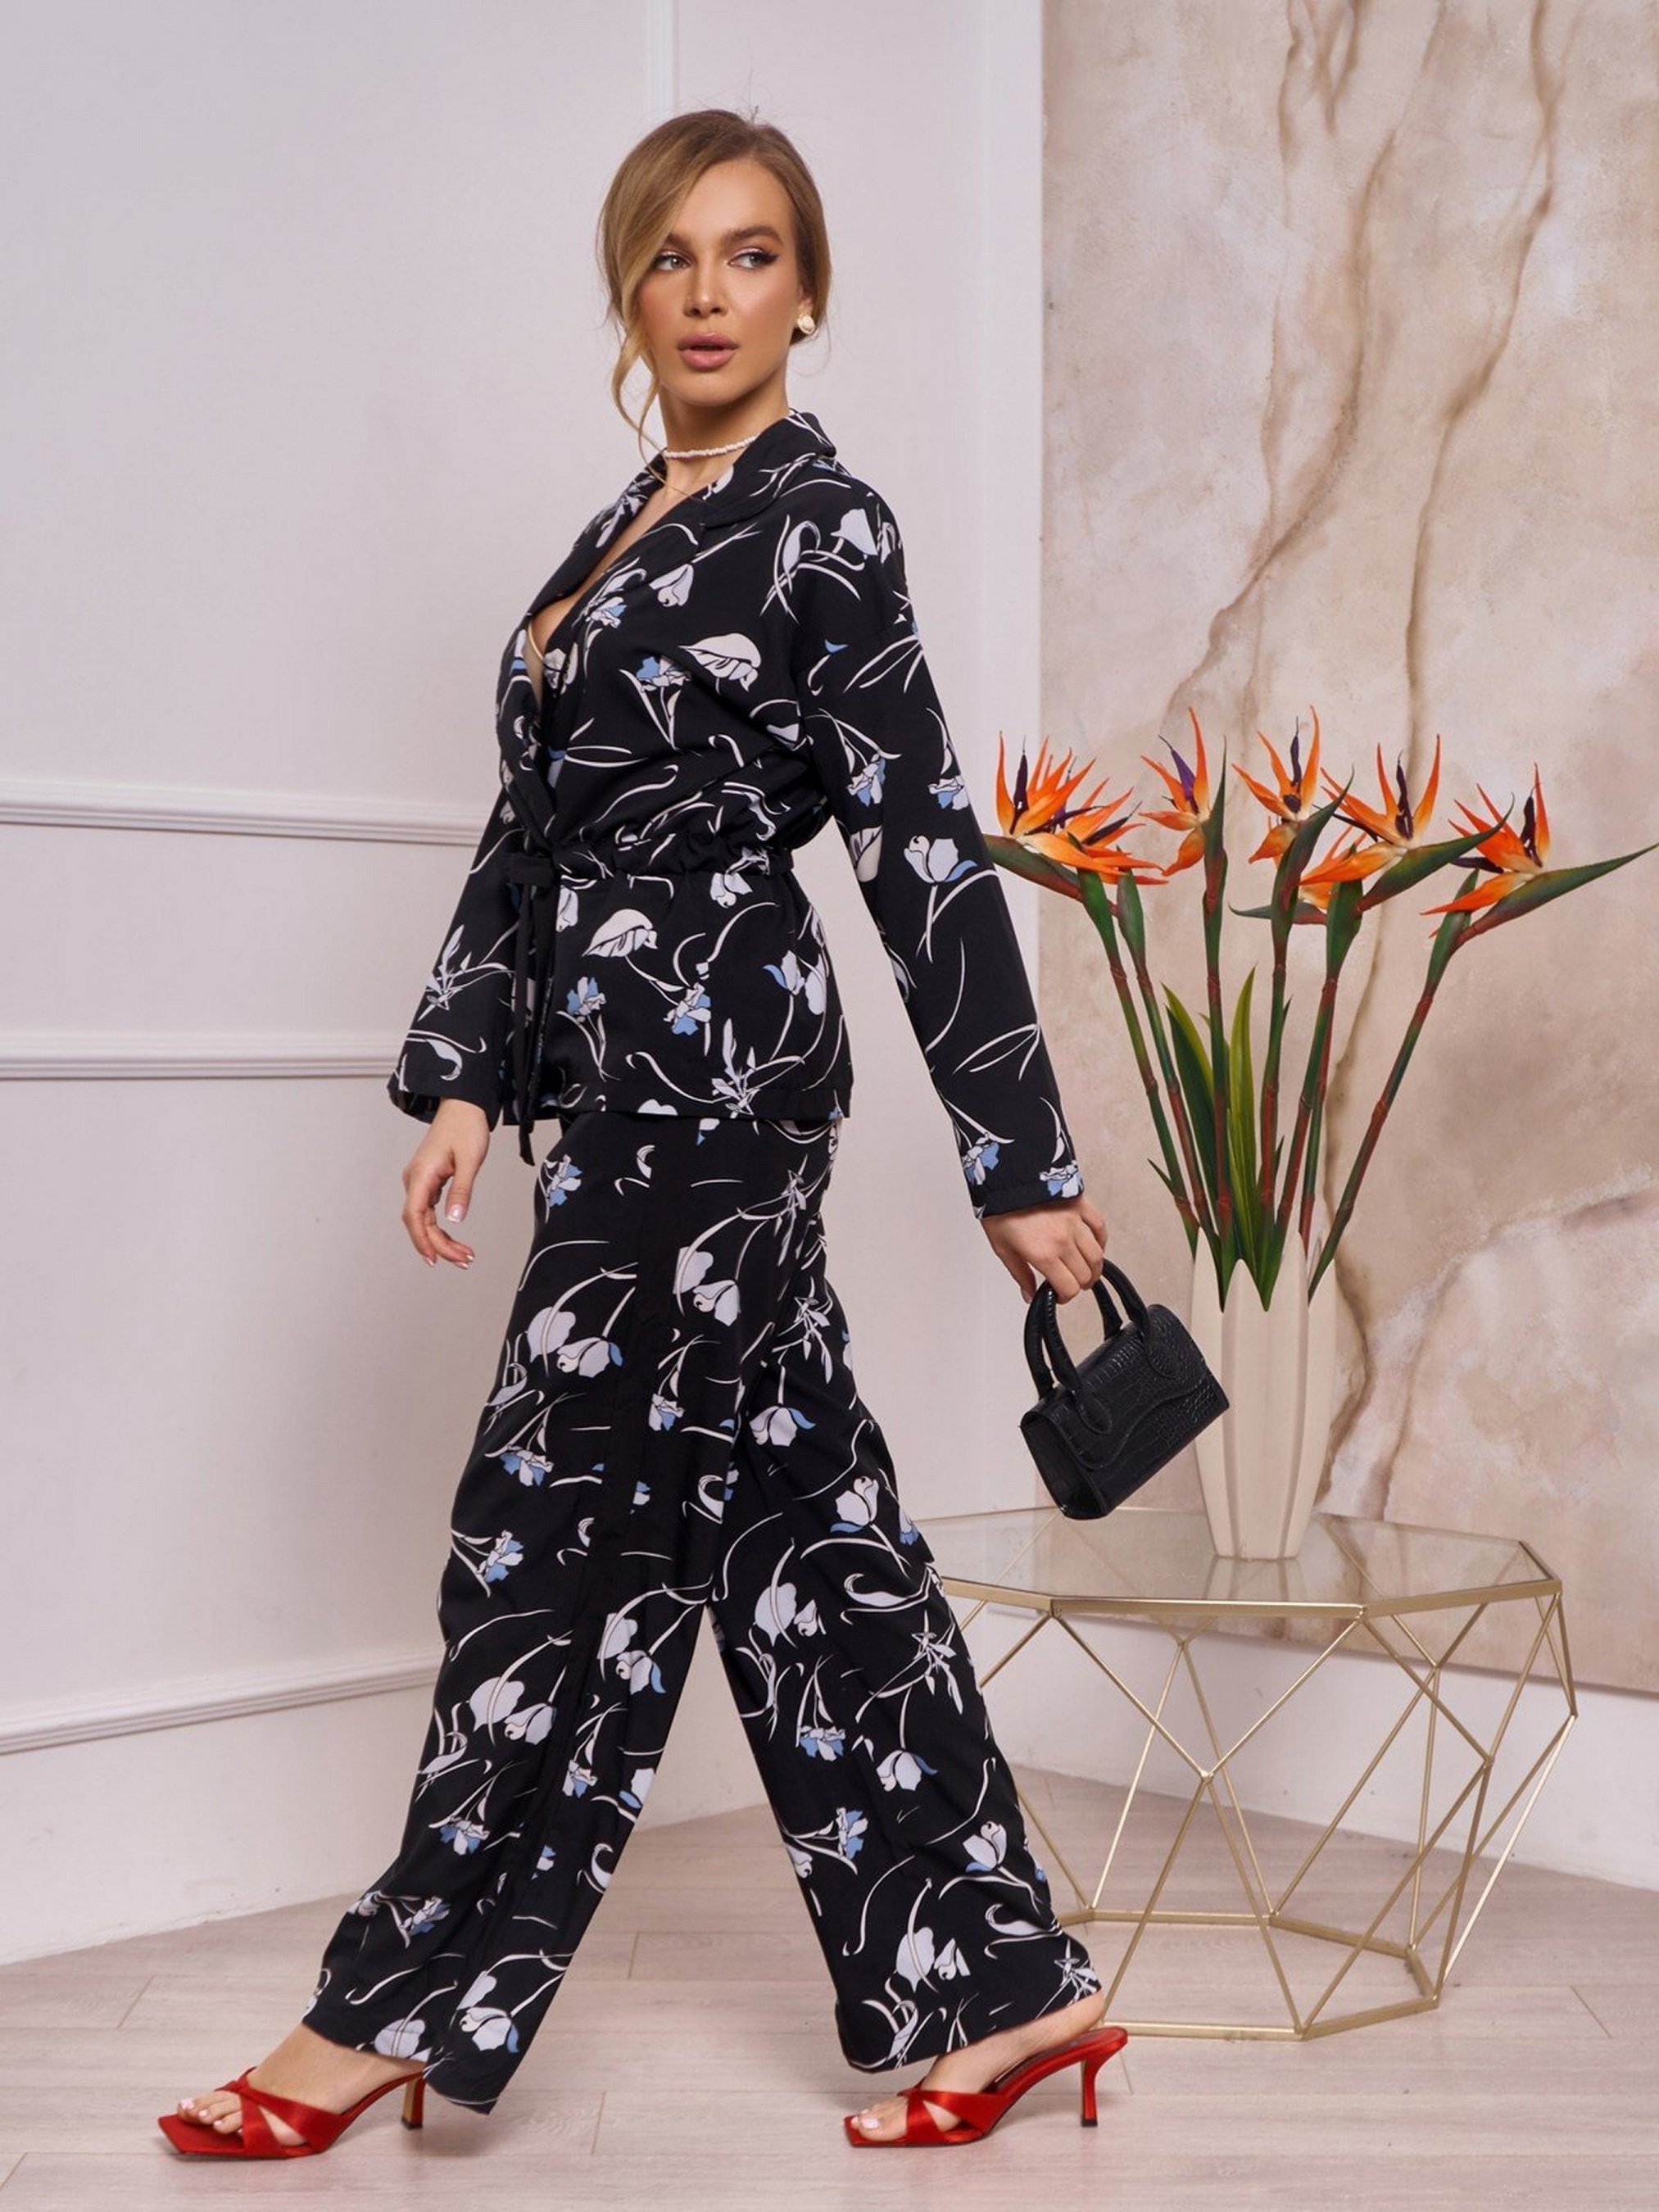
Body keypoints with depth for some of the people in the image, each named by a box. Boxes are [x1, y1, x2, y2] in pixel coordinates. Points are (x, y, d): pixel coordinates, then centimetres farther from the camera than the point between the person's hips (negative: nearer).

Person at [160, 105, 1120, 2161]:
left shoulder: (819, 525, -7)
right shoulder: (635, 521, 17)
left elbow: (927, 854, -10)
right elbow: (540, 822, 15)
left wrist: (1020, 1164, -9)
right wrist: (466, 1073, 8)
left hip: (711, 1069, -9)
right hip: (636, 1070, 9)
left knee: (570, 1523, -1)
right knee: (798, 1515, 10)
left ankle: (403, 2002, 13)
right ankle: (995, 1981, 19)